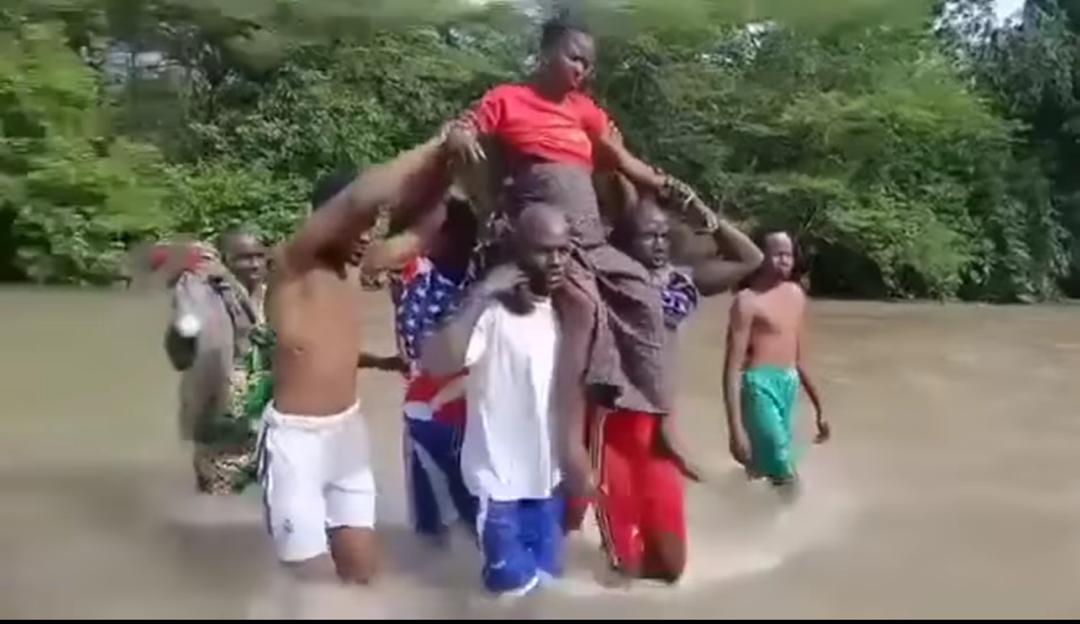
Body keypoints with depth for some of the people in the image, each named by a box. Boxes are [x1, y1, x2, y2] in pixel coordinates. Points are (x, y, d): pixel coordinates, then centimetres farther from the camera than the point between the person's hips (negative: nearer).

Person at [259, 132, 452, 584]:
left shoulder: (355, 264, 2)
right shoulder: (291, 263, -17)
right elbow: (362, 197, -31)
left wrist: (445, 162, -10)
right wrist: (435, 145, -27)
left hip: (348, 428, 6)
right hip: (296, 437, -6)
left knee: (362, 572, 13)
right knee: (310, 579, 1)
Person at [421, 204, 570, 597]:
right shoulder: (492, 309, -18)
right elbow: (436, 363, -35)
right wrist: (480, 296, -36)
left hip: (548, 477, 7)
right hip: (500, 479, -6)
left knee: (548, 580, 18)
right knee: (512, 588, 3)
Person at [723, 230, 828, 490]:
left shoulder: (796, 294, 12)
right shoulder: (748, 301, -10)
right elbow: (732, 366, -14)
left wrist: (818, 407, 21)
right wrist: (735, 428, -20)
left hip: (791, 386, 7)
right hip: (760, 386, -7)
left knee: (766, 467, 12)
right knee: (784, 474, -11)